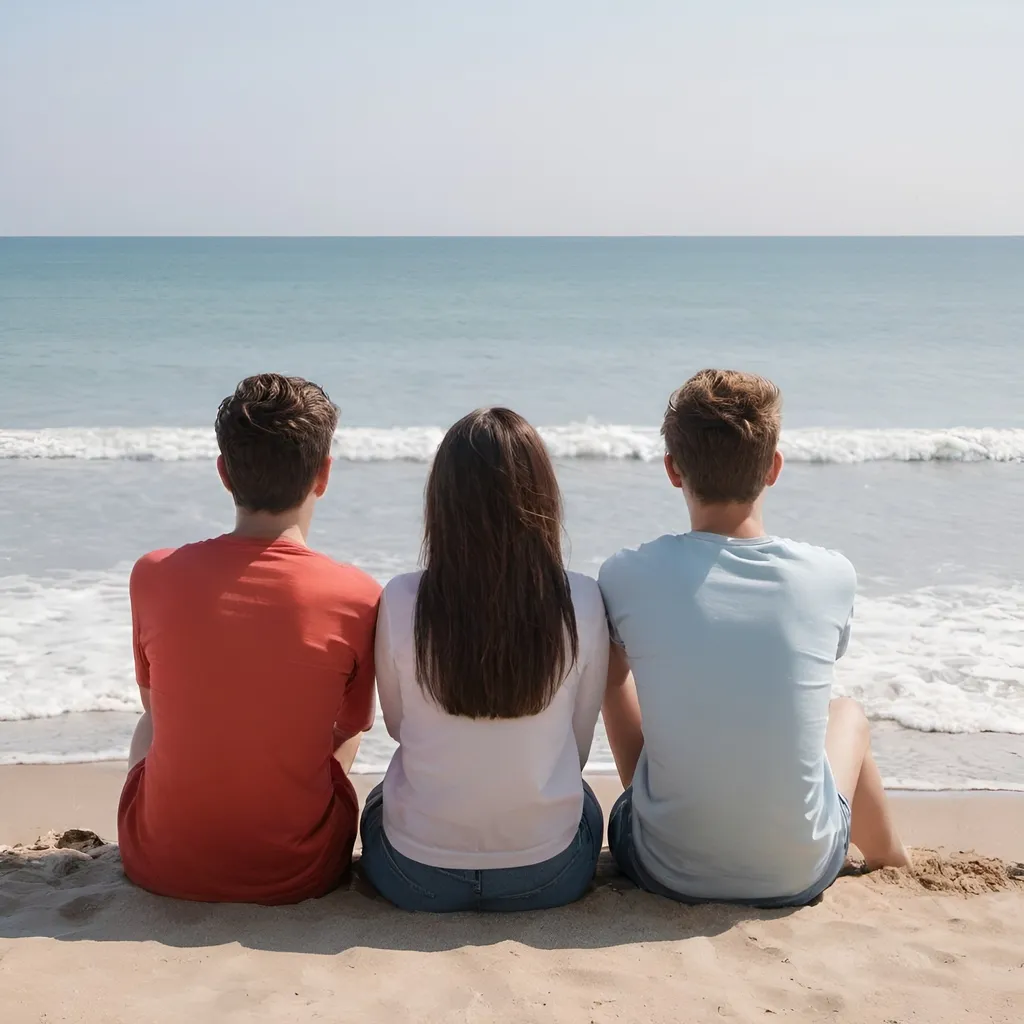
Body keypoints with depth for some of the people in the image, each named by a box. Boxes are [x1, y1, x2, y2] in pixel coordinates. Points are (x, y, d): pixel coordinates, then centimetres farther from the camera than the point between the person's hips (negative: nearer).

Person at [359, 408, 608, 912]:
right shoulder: (582, 602, -14)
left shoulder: (400, 602, -15)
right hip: (547, 875, 0)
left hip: (417, 877, 0)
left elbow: (397, 724, 2)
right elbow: (579, 741, 0)